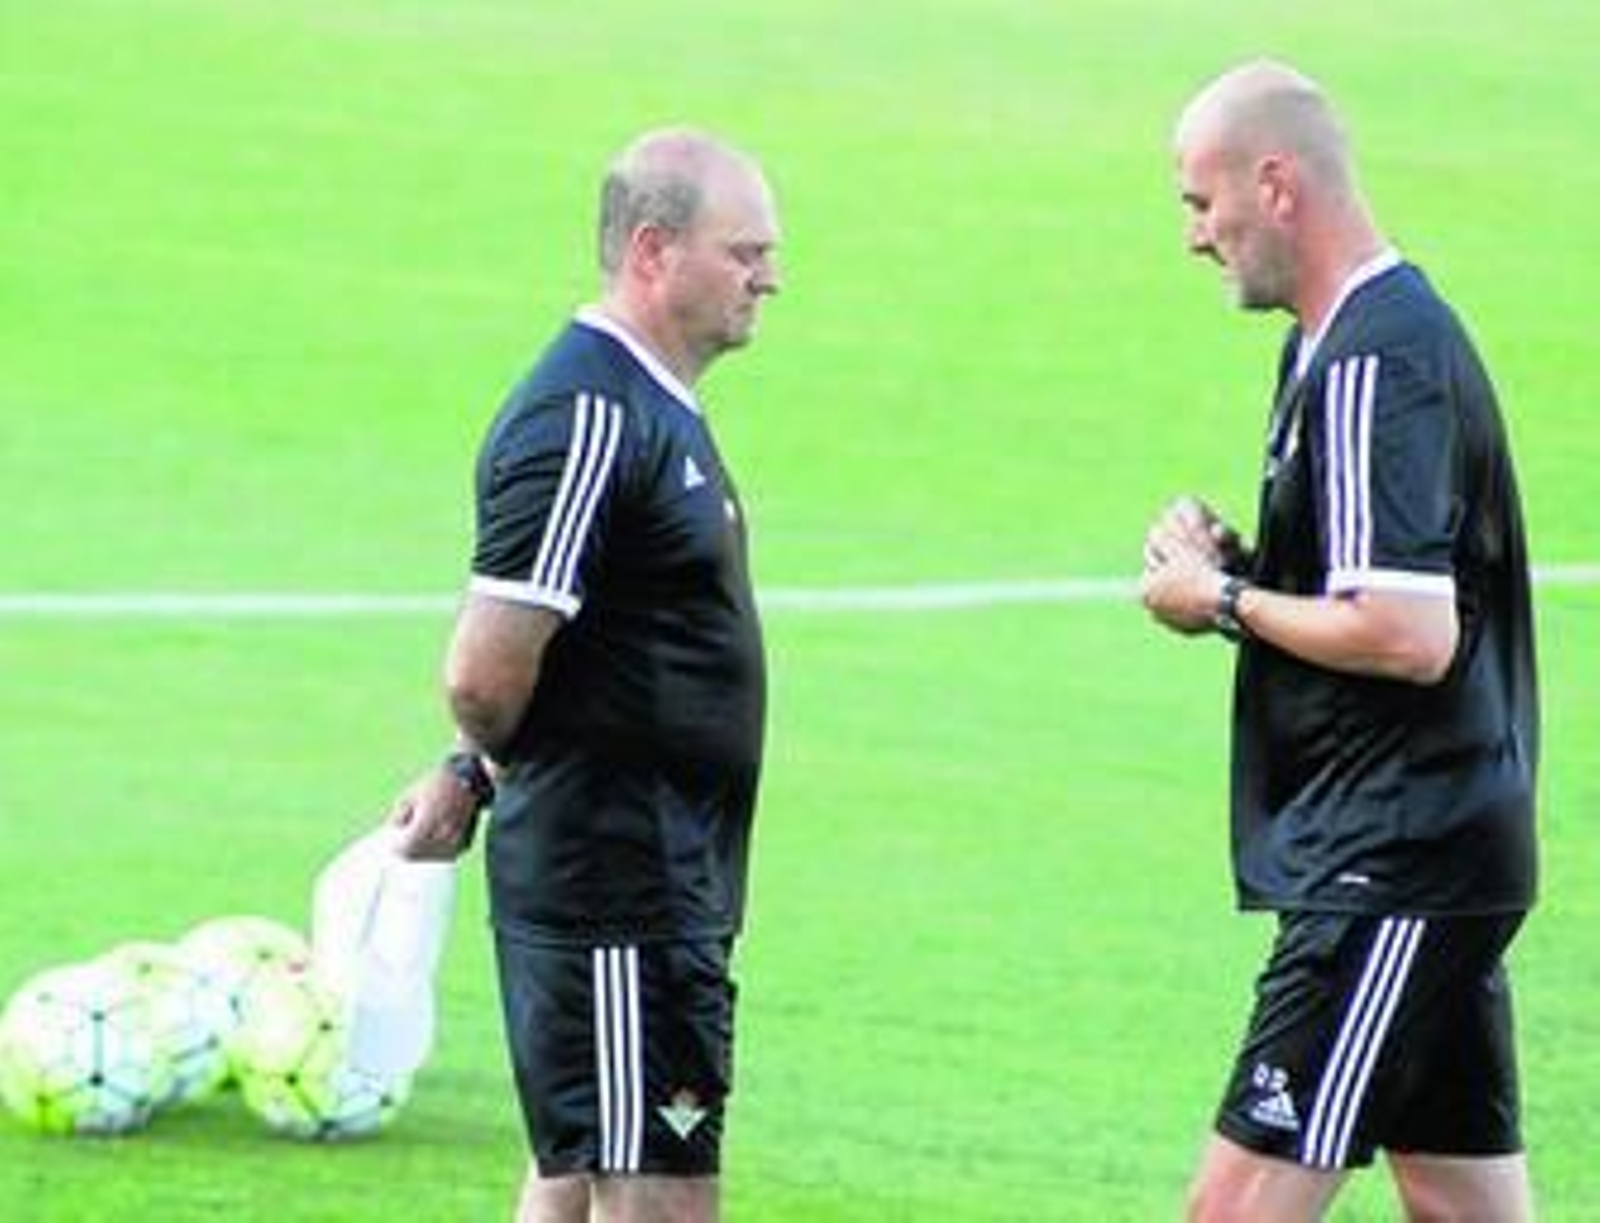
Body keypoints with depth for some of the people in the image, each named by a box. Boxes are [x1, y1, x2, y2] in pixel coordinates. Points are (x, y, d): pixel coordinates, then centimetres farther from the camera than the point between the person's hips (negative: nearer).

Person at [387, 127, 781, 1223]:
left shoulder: (654, 411, 15)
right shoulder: (587, 421, -18)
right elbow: (485, 674, -21)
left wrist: (477, 773, 14)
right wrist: (493, 768, -2)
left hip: (667, 880, 10)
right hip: (617, 887, -10)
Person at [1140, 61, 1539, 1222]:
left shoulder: (1371, 367, -17)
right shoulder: (1403, 329, 15)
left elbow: (1412, 636, -26)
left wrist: (1228, 601, -11)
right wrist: (1234, 558, 7)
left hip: (1390, 871, -11)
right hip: (1446, 856, 11)